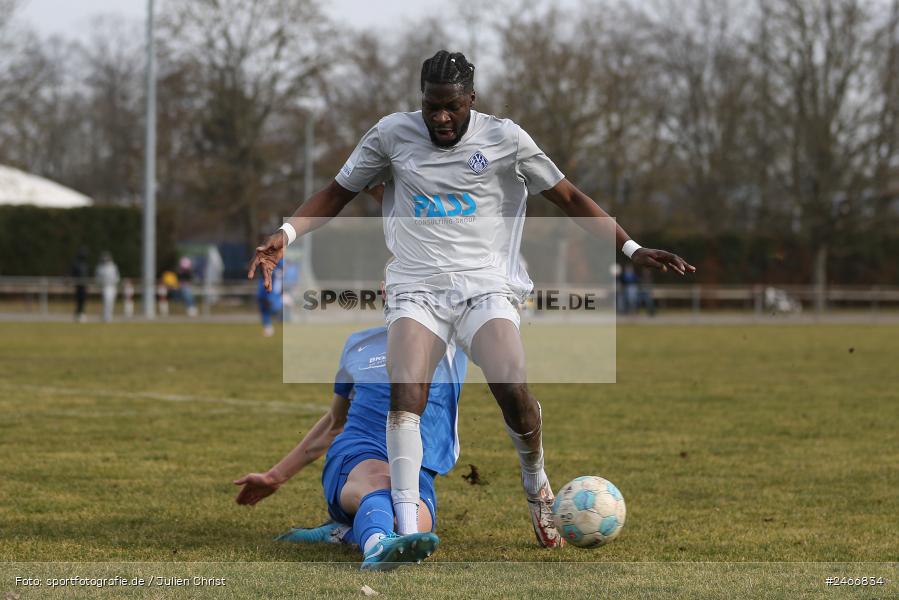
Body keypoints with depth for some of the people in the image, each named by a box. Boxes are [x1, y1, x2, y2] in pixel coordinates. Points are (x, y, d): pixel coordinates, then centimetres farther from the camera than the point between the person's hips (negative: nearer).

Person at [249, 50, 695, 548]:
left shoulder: (505, 138, 2)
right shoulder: (392, 133, 5)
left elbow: (569, 199, 8)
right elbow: (336, 194, 15)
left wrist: (632, 250, 2)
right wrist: (285, 234, -1)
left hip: (485, 287, -1)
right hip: (416, 289, 1)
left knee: (512, 390, -24)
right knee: (405, 395, -25)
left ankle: (537, 488, 6)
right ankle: (408, 530, -28)